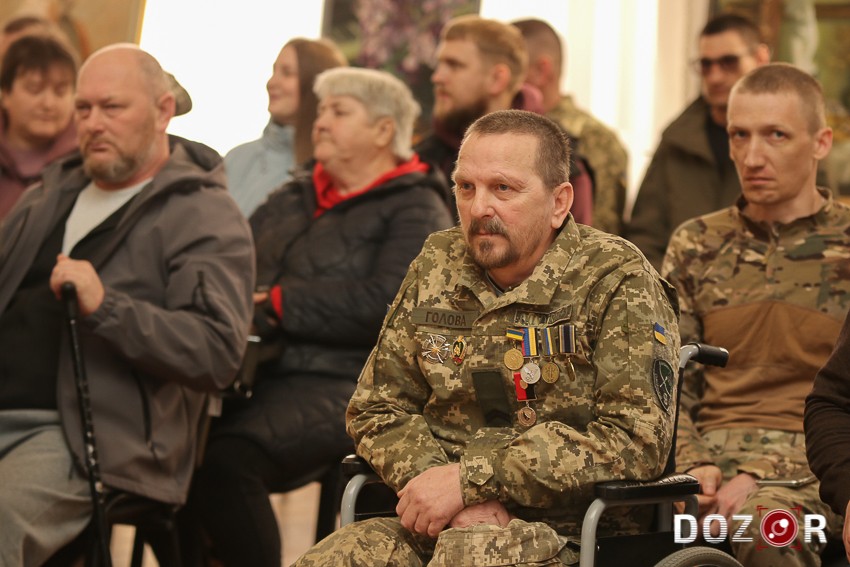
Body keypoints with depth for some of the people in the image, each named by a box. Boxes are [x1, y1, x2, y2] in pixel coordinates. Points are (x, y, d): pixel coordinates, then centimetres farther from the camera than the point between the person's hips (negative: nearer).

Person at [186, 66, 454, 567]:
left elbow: (384, 303, -12)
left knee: (226, 460, -33)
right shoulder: (290, 202, 25)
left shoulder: (416, 208, 3)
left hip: (340, 385, -6)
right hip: (256, 374, 6)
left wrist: (276, 302, -7)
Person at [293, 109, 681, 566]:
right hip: (436, 525, 5)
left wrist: (470, 478, -16)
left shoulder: (618, 283, -3)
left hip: (566, 529, -4)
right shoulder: (437, 267, 13)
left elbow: (635, 438, -13)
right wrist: (447, 490, -8)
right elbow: (376, 409, 15)